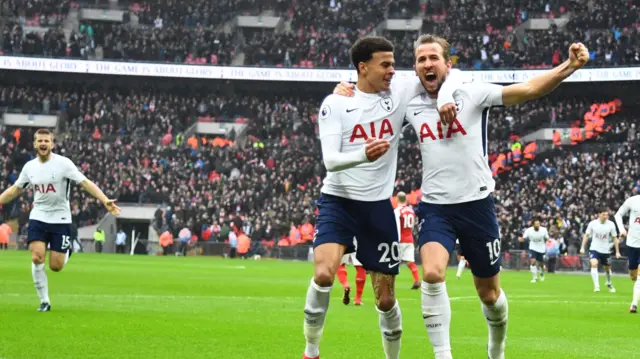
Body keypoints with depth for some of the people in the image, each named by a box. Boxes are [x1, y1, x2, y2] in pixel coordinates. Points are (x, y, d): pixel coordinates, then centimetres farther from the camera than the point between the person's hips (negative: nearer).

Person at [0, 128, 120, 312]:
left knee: (55, 266, -5)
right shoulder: (29, 166, 2)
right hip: (38, 217, 3)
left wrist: (105, 201, -28)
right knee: (37, 258, -15)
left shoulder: (63, 163, -12)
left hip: (60, 219, -3)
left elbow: (86, 183, -16)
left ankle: (66, 252, 33)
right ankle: (44, 301, -2)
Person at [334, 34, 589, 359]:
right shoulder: (411, 107, 5)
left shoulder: (472, 94, -5)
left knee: (488, 292, 10)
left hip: (476, 203, -1)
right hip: (435, 207, 1)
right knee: (432, 275, -25)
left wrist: (570, 66, -28)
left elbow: (529, 89, -13)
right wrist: (348, 93, -2)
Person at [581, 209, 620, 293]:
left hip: (606, 250, 2)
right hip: (594, 249, -2)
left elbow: (615, 238, 0)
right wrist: (582, 247, -5)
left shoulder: (611, 224, -8)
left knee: (607, 268, 16)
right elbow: (586, 235, 1)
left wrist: (617, 251, -2)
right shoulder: (592, 223, -11)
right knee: (594, 264, -26)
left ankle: (609, 284, 44)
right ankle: (596, 286, -23)